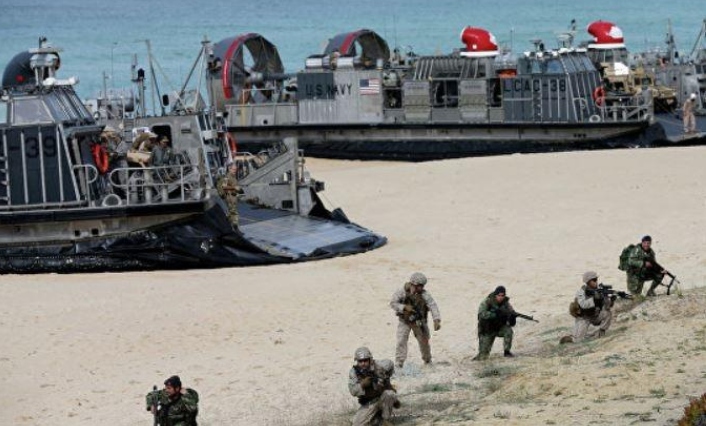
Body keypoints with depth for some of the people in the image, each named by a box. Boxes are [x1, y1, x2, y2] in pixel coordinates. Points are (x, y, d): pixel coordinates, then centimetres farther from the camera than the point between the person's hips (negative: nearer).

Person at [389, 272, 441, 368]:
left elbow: (433, 306, -30)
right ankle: (399, 363, -7)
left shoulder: (424, 294, -21)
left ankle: (427, 360, 35)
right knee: (401, 341, -12)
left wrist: (436, 320, -44)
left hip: (418, 322, 1)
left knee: (424, 341, 12)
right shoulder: (402, 292, -20)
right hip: (404, 321, -1)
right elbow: (392, 303, -14)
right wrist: (404, 307, -30)